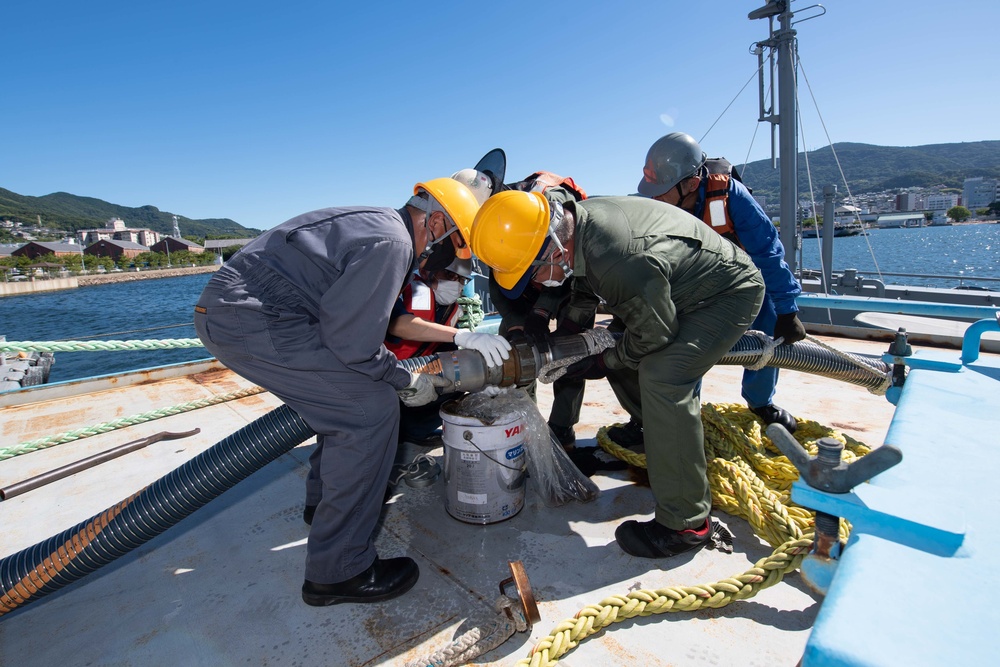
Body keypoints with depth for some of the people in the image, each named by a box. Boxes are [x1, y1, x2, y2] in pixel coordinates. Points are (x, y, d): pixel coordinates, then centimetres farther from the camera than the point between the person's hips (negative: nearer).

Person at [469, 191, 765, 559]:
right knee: (625, 365, 9)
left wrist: (604, 361, -11)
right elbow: (585, 289, 9)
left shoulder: (622, 262, -40)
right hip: (681, 288, 9)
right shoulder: (577, 217, -12)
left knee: (661, 377, -26)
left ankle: (686, 522, -14)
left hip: (731, 291, -9)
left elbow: (654, 335, -24)